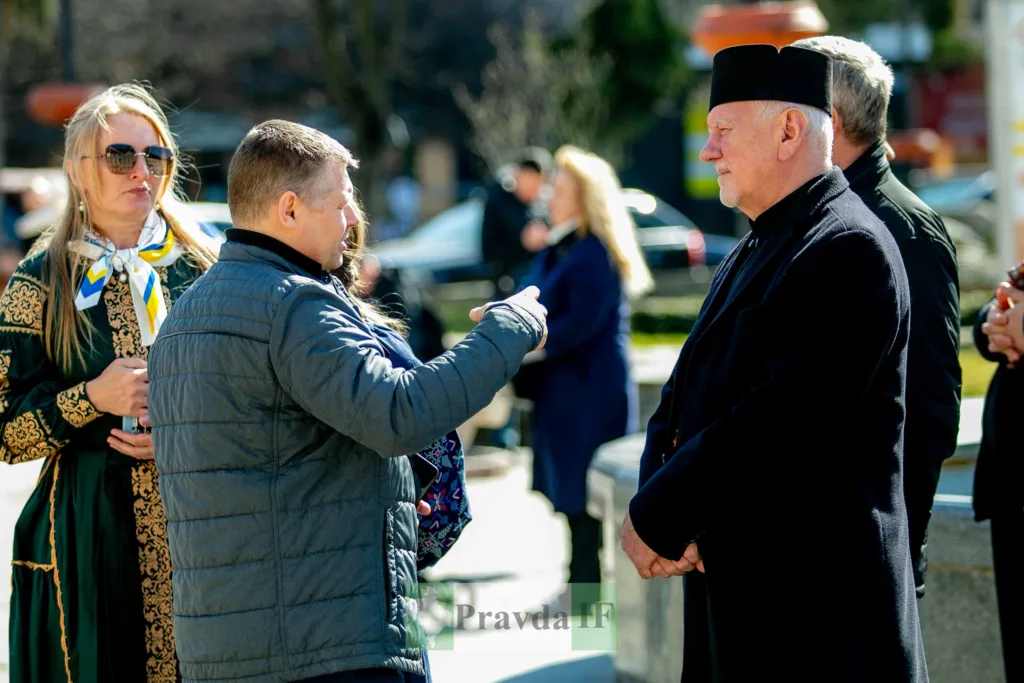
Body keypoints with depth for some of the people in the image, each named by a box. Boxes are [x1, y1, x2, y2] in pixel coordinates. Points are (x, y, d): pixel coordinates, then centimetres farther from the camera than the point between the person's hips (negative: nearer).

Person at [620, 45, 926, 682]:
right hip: (734, 589, 9)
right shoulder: (748, 255, 18)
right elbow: (680, 405, 13)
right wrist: (658, 505, -7)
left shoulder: (851, 250, -14)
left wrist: (655, 519, -15)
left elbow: (779, 421, -22)